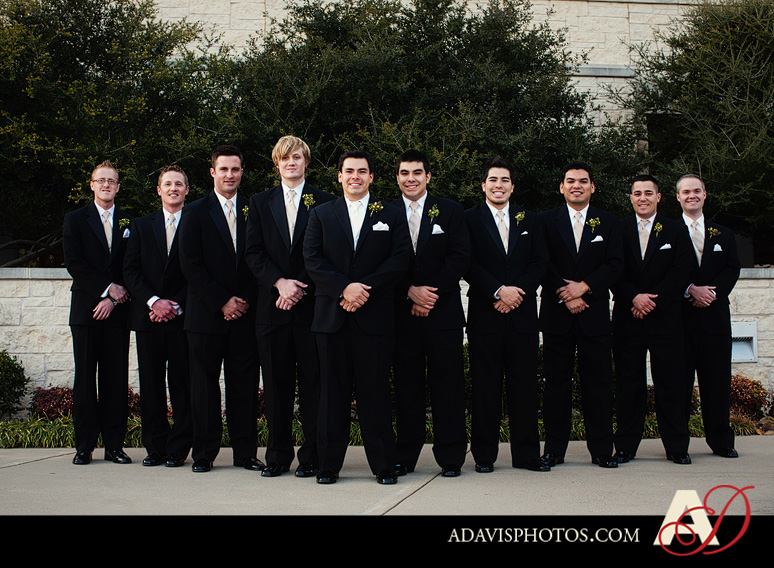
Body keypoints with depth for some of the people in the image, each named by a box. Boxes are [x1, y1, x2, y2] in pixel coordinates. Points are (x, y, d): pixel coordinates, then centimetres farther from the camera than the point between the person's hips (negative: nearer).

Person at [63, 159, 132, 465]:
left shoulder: (129, 223, 12)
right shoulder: (75, 220, 8)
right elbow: (74, 263, -3)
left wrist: (113, 299, -7)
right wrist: (107, 288, -11)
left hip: (117, 313, 1)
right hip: (85, 311, -1)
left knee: (116, 379, 1)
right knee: (85, 379, 0)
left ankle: (114, 445, 6)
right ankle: (84, 445, 6)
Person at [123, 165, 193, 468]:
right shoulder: (141, 225, 14)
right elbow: (131, 270, 6)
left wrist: (176, 307, -10)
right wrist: (153, 301, -8)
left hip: (183, 318, -2)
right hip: (148, 317, 3)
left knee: (182, 384, -1)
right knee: (151, 385, 4)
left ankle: (178, 449, 6)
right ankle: (155, 447, 12)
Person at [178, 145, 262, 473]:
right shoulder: (195, 212, 4)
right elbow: (190, 264, -4)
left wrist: (245, 300, -4)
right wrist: (222, 301, -10)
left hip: (245, 314, 2)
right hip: (206, 313, -1)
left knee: (244, 384, 2)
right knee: (204, 385, 3)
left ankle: (245, 452, 10)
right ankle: (204, 454, 11)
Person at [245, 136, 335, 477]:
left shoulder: (324, 203, 6)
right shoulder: (260, 203, 13)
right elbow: (253, 253, 5)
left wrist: (300, 288, -11)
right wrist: (279, 282, -10)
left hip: (312, 306, -2)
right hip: (273, 306, 2)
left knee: (313, 382, -1)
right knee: (276, 383, 5)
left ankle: (312, 455, 7)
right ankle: (278, 455, 13)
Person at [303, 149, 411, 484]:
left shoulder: (392, 215, 10)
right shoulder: (321, 214, 13)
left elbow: (400, 259, -1)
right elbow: (312, 259, 2)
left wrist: (364, 289, -12)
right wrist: (344, 288, -12)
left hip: (375, 317, -1)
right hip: (331, 317, 1)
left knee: (375, 391, -1)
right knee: (332, 392, 4)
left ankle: (383, 465, 7)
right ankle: (328, 465, 11)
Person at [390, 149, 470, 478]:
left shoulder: (450, 211, 8)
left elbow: (460, 257, -1)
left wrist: (431, 292, -10)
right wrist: (411, 292, -10)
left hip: (443, 312, 0)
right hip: (402, 312, 1)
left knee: (448, 383, 1)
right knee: (406, 385, 3)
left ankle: (450, 457, 7)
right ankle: (405, 456, 11)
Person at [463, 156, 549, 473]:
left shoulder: (530, 221, 15)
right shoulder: (470, 220, 6)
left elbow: (541, 263, 7)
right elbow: (468, 265, -4)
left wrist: (517, 291, -9)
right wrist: (498, 291, -14)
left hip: (522, 314, 2)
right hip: (484, 314, -2)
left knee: (524, 385, 3)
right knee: (485, 385, 0)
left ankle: (526, 454, 11)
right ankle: (484, 455, 8)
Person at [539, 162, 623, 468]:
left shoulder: (608, 222, 10)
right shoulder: (546, 221, 7)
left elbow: (615, 265, 1)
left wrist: (584, 287, -12)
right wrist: (567, 297, -9)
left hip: (595, 314, 1)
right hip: (557, 314, -1)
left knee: (598, 382, 1)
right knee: (556, 381, 1)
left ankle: (601, 449, 7)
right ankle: (554, 449, 7)